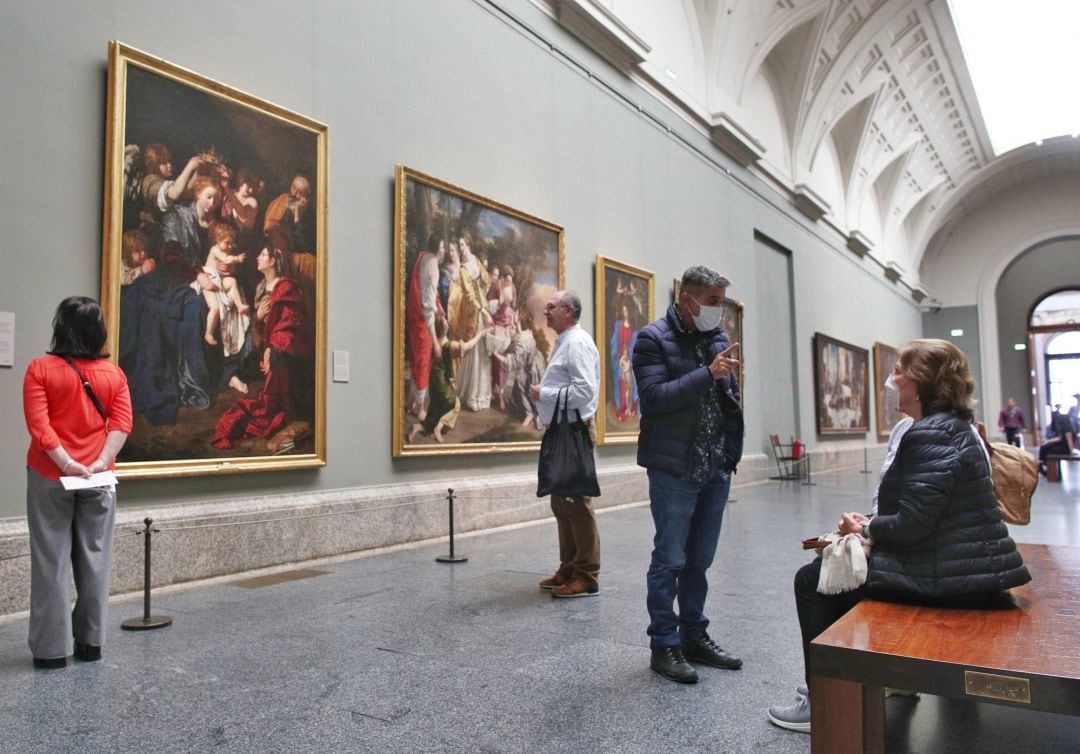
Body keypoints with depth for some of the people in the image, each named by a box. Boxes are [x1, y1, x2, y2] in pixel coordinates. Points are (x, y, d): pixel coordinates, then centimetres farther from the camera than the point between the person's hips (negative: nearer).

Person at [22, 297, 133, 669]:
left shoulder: (41, 369, -5)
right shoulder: (114, 373, 2)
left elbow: (38, 425, -14)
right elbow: (122, 422, -8)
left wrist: (66, 464, -15)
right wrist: (101, 462, -12)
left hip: (50, 478, -2)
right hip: (98, 479, 2)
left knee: (52, 562, 5)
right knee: (94, 560, 10)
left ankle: (53, 648, 11)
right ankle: (91, 643, 18)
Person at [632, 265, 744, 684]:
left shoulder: (719, 339, 12)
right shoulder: (653, 339, -7)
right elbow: (655, 396, -19)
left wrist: (731, 451, 11)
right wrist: (708, 373, -24)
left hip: (715, 469, 6)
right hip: (674, 470, -6)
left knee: (700, 559, 15)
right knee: (669, 560, 2)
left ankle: (694, 636, 28)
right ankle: (664, 645, 14)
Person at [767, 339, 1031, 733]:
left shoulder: (929, 436, -21)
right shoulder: (957, 427, 13)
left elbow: (911, 525, -26)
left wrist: (864, 529, -8)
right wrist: (872, 524, 4)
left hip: (944, 577, -10)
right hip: (970, 566, 11)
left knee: (811, 579, 1)